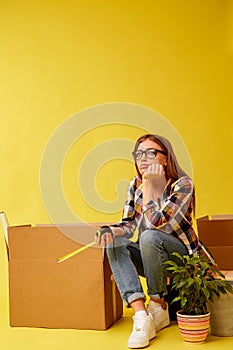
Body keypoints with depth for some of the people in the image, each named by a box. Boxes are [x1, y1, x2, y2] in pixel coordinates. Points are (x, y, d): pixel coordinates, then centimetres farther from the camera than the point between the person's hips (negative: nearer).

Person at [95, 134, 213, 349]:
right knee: (115, 244, -19)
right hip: (152, 258, 6)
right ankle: (141, 317, -29)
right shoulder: (135, 185, 2)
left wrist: (149, 184, -23)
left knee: (150, 237, -33)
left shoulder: (182, 184, -16)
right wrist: (111, 231, -21)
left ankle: (159, 308, -14)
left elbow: (154, 223, -27)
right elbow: (129, 224, 0)